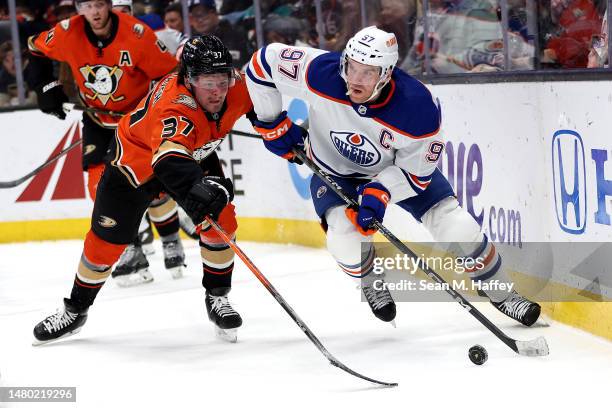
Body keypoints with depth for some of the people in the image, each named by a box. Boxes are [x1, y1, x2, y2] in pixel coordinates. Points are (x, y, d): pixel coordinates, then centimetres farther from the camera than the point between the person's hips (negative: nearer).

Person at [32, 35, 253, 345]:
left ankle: (217, 297, 9)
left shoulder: (233, 86, -25)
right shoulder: (174, 107, -45)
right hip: (138, 160, -5)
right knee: (106, 240, 3)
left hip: (194, 154, 5)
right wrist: (197, 188, -79)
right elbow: (170, 160, -63)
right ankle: (75, 309, 25)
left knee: (220, 221, -13)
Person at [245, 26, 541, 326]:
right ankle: (372, 284, 11)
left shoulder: (419, 109, -35)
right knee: (348, 242, -25)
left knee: (457, 228, -10)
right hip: (335, 171, 0)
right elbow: (264, 61, -21)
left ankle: (503, 296, 16)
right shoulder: (321, 74, -36)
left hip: (399, 168, 0)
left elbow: (416, 173, -20)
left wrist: (380, 192, -37)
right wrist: (272, 124, -16)